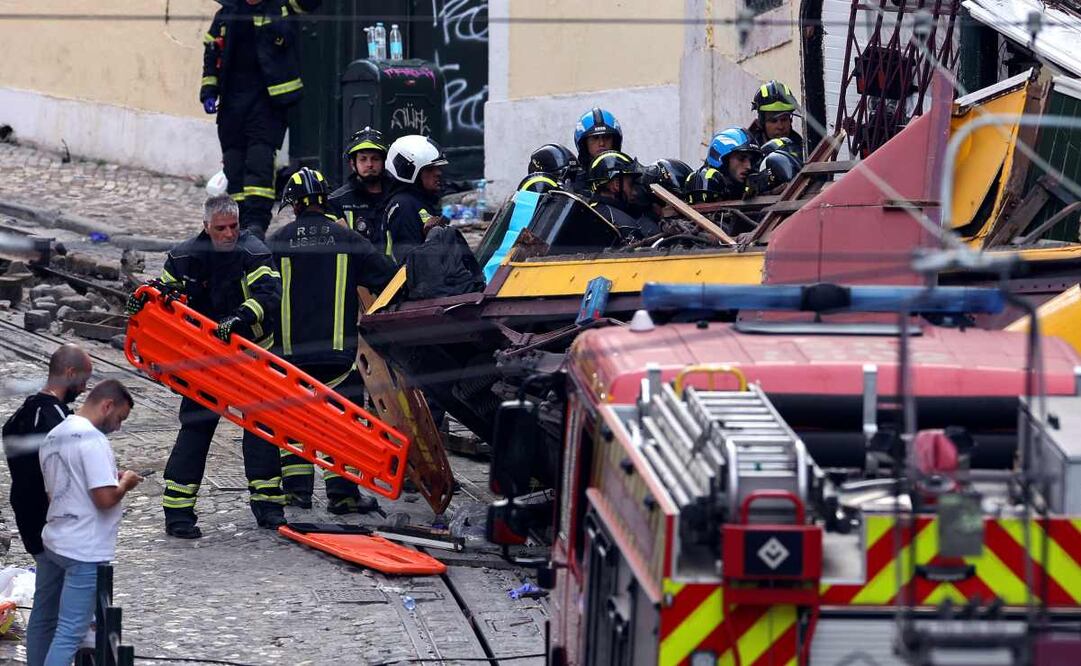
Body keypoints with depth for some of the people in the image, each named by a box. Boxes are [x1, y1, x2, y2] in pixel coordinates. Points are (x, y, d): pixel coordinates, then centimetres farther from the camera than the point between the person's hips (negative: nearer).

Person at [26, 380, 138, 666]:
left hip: (51, 544, 9)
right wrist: (125, 484, -3)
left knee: (42, 620, 18)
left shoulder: (53, 436, 10)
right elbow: (105, 498, -24)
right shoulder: (93, 440, -18)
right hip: (85, 552, -9)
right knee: (70, 632, -8)